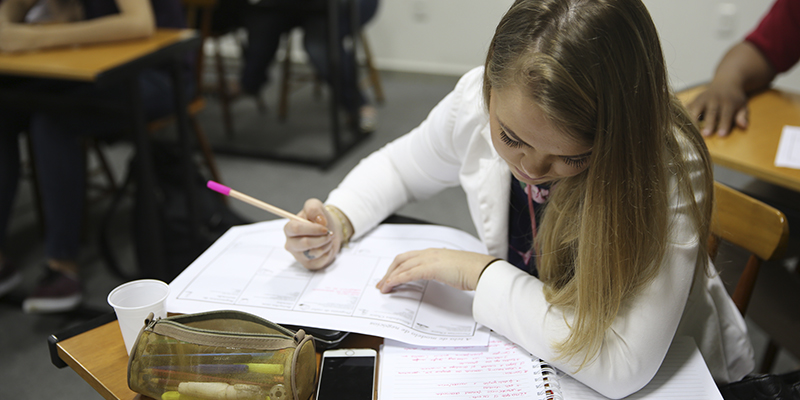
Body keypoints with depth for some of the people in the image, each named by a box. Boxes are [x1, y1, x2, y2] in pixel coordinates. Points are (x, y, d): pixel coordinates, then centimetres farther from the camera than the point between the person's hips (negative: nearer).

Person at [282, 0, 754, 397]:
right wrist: (339, 219, -15)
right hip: (524, 339, 2)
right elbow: (398, 166, 3)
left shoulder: (669, 167, -28)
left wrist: (480, 272, -28)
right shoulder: (476, 101, -18)